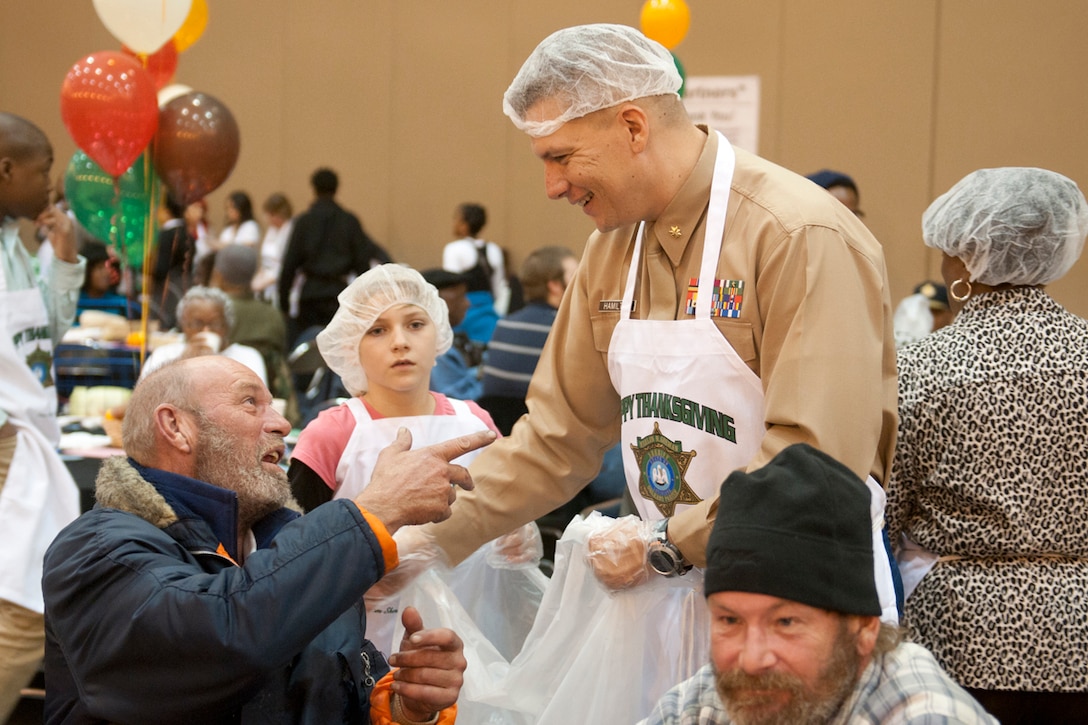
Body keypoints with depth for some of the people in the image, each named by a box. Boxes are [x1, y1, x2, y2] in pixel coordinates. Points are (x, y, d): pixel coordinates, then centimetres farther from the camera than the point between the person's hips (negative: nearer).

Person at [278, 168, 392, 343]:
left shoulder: (304, 221, -1)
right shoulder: (350, 221, 1)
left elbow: (290, 263, -1)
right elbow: (362, 262, 2)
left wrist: (283, 297, 5)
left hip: (310, 291, 0)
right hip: (338, 290, 1)